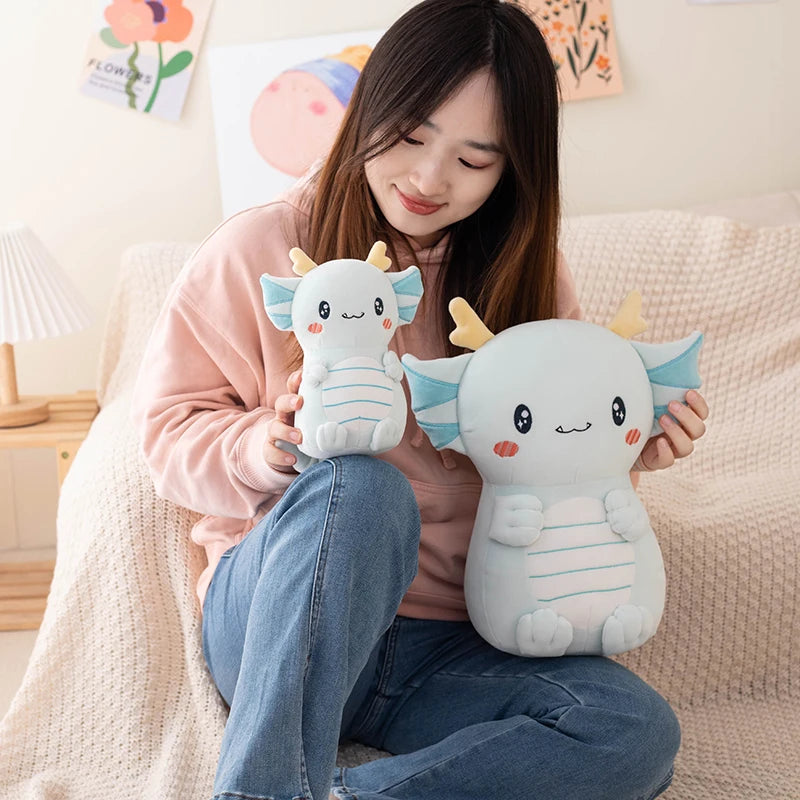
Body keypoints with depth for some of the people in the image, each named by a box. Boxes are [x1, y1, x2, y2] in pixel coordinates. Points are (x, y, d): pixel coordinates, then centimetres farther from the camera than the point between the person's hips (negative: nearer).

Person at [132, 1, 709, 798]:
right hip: (268, 619, -3)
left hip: (452, 648, 4)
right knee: (360, 487, -36)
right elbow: (170, 425, 1)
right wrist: (266, 448, -20)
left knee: (635, 730, -24)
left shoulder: (524, 275, 8)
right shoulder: (259, 248, -2)